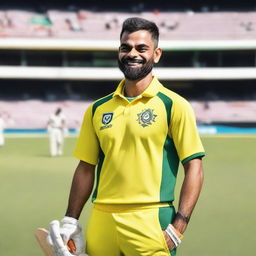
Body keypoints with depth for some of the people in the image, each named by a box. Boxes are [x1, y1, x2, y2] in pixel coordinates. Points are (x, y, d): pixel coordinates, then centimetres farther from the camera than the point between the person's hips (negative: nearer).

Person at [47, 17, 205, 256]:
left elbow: (194, 167, -6)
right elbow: (86, 168, 14)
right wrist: (71, 221, 7)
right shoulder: (97, 110, 10)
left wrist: (178, 226, -14)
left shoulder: (174, 106, -3)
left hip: (150, 223, -4)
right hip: (100, 223, 4)